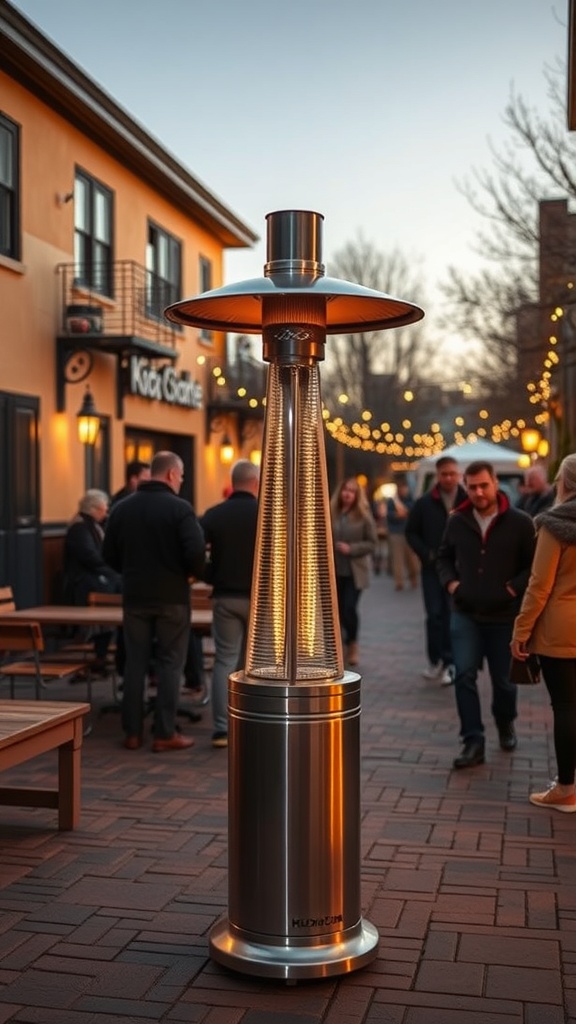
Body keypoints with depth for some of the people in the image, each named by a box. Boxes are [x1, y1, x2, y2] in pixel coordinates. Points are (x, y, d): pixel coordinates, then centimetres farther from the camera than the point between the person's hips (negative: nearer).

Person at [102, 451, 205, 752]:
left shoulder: (122, 508, 4)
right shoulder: (180, 508, -12)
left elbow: (109, 553, 7)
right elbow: (195, 553, -19)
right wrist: (195, 573, 1)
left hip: (134, 595, 4)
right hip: (171, 596, -4)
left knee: (135, 662, 11)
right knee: (170, 663, 4)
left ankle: (132, 732, 14)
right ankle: (165, 733, 5)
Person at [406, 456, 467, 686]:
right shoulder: (424, 503, 2)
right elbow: (411, 532, 7)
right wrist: (427, 554, -4)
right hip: (432, 569, 1)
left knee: (453, 615, 1)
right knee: (435, 614, 3)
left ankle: (449, 662, 10)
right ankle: (435, 660, 16)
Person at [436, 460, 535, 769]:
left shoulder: (520, 522, -7)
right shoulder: (457, 521, 1)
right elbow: (444, 557, 15)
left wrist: (513, 589, -15)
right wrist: (451, 583, -1)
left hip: (504, 616, -1)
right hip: (465, 613, 2)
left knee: (503, 680, 12)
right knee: (464, 676, -8)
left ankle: (505, 724, 40)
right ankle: (473, 742, -2)